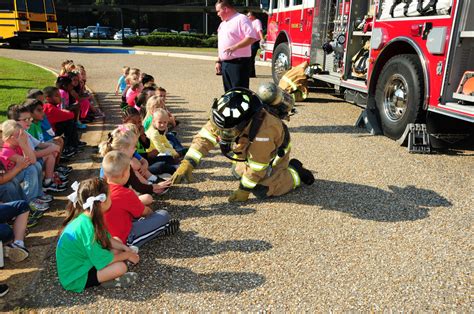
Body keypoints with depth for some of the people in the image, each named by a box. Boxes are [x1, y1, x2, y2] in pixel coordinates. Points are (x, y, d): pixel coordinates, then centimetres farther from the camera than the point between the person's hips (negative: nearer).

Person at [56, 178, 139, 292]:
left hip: (81, 262, 9)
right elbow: (102, 260, -27)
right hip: (75, 279, -9)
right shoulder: (85, 226, -32)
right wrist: (127, 255, -12)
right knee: (120, 267, -23)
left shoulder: (87, 216, -4)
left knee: (117, 251, 4)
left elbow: (106, 239, 10)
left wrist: (125, 248, -1)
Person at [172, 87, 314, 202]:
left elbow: (257, 166, -33)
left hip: (274, 152, -7)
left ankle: (295, 173, 6)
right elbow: (205, 136, -25)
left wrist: (244, 190, -22)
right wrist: (187, 163, -36)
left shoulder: (263, 130, -45)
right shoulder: (229, 117, -28)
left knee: (262, 190, -15)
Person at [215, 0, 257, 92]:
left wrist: (235, 47, -26)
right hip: (225, 64, 9)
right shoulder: (223, 24, 20)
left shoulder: (241, 19, -7)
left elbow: (252, 37, -19)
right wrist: (219, 61, 19)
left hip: (238, 63, -9)